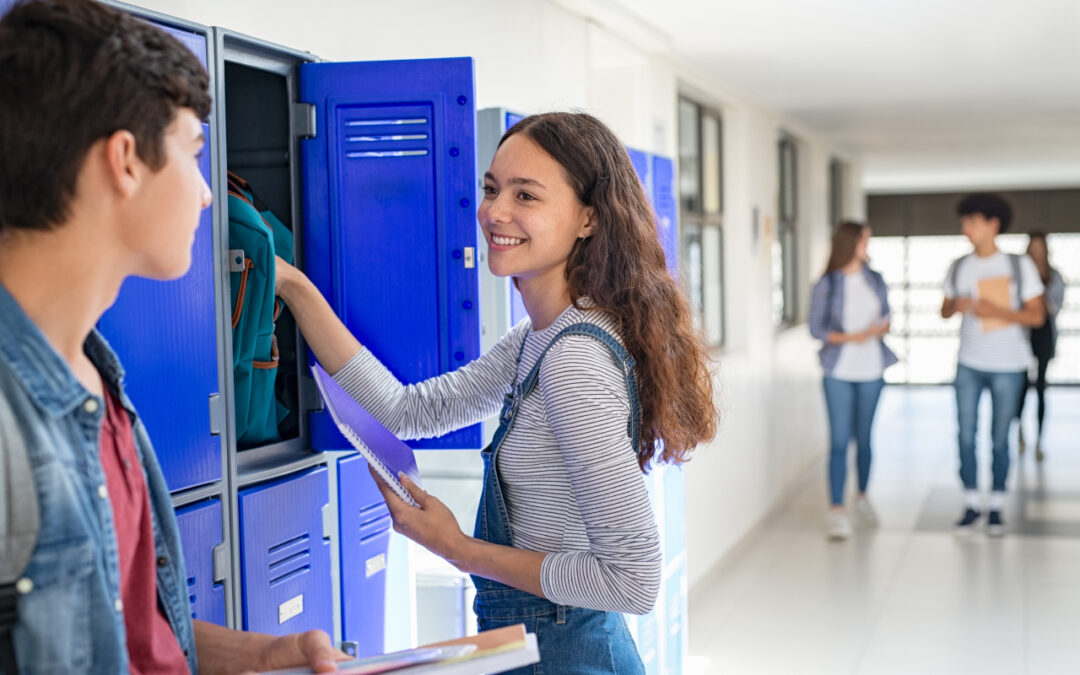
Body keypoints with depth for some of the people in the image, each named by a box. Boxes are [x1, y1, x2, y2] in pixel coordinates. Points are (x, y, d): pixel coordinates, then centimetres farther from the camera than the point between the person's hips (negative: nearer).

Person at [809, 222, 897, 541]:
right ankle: (836, 511, -7)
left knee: (864, 438, 12)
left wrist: (881, 328, -9)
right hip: (839, 372, -3)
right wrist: (849, 337, -19)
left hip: (871, 370, 4)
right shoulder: (826, 285, -5)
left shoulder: (876, 281, 8)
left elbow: (886, 318, 14)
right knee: (839, 440, -7)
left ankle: (862, 497, 29)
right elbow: (816, 328, -5)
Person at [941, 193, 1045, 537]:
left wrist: (996, 311, -20)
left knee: (999, 440, 3)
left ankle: (996, 508, 16)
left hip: (1008, 366, -2)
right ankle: (971, 505, 12)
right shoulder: (959, 267, 4)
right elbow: (945, 310, 12)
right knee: (966, 436, 0)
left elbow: (1036, 315, -6)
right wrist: (956, 305, -12)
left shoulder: (1020, 265, -5)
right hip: (969, 364, 2)